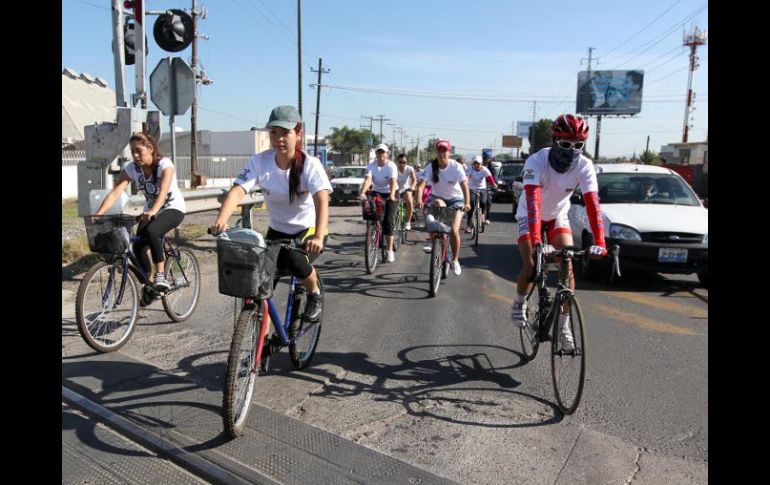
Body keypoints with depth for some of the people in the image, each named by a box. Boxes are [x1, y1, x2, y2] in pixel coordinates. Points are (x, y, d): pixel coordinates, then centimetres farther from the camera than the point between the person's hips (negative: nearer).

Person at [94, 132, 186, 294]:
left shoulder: (164, 164, -22)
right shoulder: (130, 168, -10)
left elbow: (163, 192, -38)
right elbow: (115, 192, -20)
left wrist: (153, 212, -56)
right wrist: (97, 215, -33)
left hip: (173, 208, -5)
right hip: (150, 211, 5)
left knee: (151, 231, -34)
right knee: (138, 246, -15)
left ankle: (160, 275, -23)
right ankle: (150, 283, 6)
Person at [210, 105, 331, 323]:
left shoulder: (310, 164, -22)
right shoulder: (259, 161, -15)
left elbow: (322, 201, -37)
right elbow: (237, 191, -27)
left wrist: (318, 237, -54)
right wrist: (220, 221, -47)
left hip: (309, 229, -3)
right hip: (277, 230, 3)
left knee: (295, 261, -32)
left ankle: (315, 294, 1)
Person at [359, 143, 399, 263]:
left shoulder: (391, 166, -17)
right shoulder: (371, 166, -10)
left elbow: (393, 181, -32)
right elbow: (367, 179, -27)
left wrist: (392, 195, -50)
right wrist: (363, 193, -45)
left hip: (390, 194, -3)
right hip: (376, 193, 3)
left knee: (388, 220, -10)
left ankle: (389, 250, -5)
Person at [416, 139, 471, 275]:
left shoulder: (456, 166, -17)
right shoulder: (431, 167, -13)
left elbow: (464, 185, -26)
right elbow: (421, 184, -23)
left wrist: (467, 203, -42)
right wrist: (419, 200, -41)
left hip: (455, 199, -1)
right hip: (438, 197, 2)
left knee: (454, 230, -15)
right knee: (438, 204, -36)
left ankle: (455, 260, 7)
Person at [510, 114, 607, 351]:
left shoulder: (584, 166, -23)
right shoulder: (536, 162, -32)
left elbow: (592, 203, -31)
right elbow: (533, 202, -43)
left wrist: (599, 241, -43)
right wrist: (537, 241, -54)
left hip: (558, 216, 3)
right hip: (529, 216, -2)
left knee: (568, 267, -12)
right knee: (530, 266, -15)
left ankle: (564, 324, 1)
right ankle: (519, 303, 17)